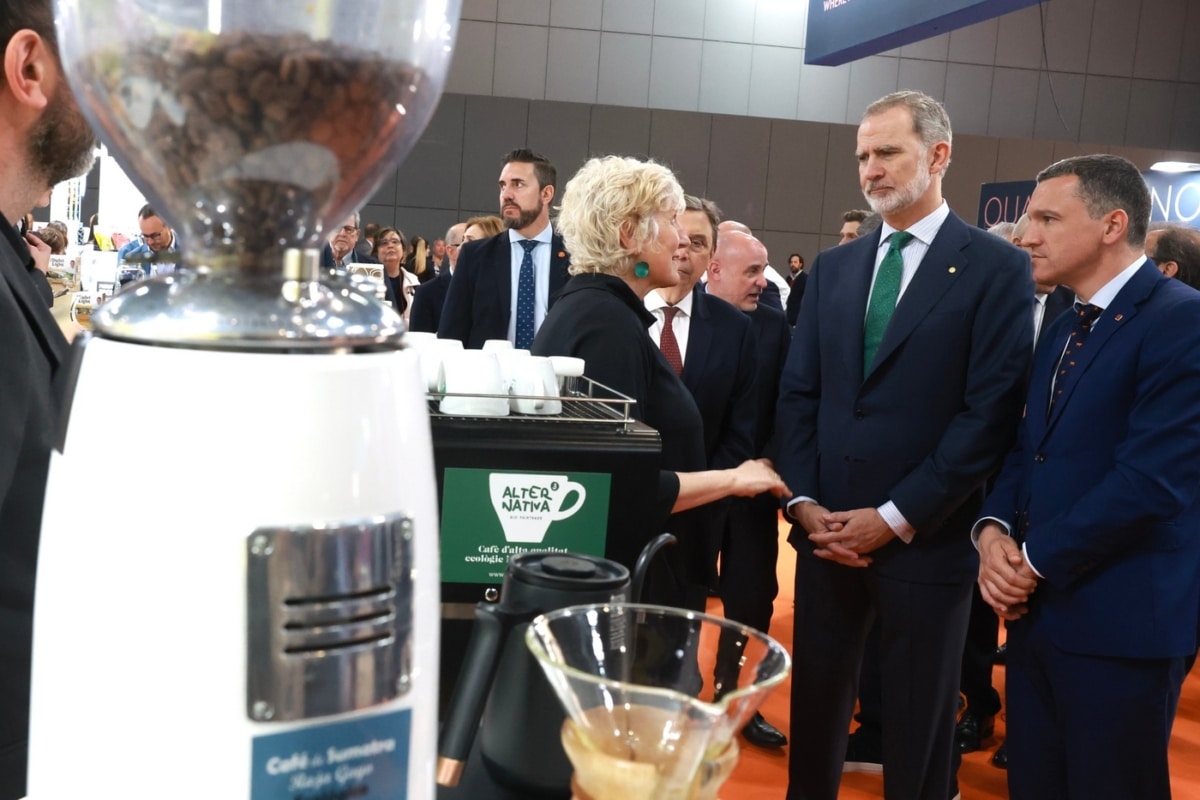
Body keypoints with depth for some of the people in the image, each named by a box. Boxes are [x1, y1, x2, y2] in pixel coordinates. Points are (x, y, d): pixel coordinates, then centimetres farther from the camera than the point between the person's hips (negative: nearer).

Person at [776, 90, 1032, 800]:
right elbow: (798, 394, 9)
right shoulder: (833, 268, 11)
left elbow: (991, 413, -12)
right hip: (827, 531, 4)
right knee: (815, 705, 14)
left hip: (926, 541, -4)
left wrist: (897, 519, -14)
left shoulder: (998, 268, -5)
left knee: (918, 725, 10)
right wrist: (805, 501, -4)